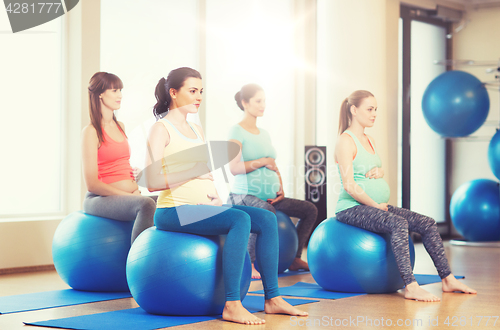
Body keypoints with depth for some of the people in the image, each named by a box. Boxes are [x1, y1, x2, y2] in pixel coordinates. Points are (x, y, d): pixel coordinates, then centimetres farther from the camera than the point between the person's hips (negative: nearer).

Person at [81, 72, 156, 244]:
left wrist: (136, 190, 5)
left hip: (128, 196, 8)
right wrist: (130, 196, -15)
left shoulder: (120, 127, 18)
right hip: (100, 199, -8)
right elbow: (92, 184, -12)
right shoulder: (91, 131, -6)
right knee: (146, 205, -34)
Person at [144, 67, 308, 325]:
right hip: (174, 211, -8)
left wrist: (216, 199, 4)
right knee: (240, 220, -30)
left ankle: (272, 298, -4)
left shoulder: (196, 130, 20)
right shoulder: (161, 130, -5)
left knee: (267, 219, -6)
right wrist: (193, 172, -17)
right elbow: (153, 182, -15)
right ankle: (232, 306, -32)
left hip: (202, 207, 8)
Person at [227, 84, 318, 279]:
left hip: (268, 196, 9)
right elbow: (234, 168, -17)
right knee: (267, 212, -39)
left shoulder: (264, 134, 19)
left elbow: (273, 167, 23)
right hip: (244, 195, -9)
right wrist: (263, 161, -9)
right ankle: (250, 263, -27)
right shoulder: (237, 131, -5)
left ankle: (294, 258, 13)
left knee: (310, 210, 4)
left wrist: (280, 189, 5)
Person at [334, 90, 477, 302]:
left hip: (375, 206, 9)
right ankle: (411, 287, -38)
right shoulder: (346, 141, -11)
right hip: (351, 208, -9)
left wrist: (379, 172, 1)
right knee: (398, 224, -34)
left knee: (427, 223, -3)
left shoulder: (369, 141, 17)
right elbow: (349, 185, -19)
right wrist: (375, 205, -15)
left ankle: (448, 280, -1)